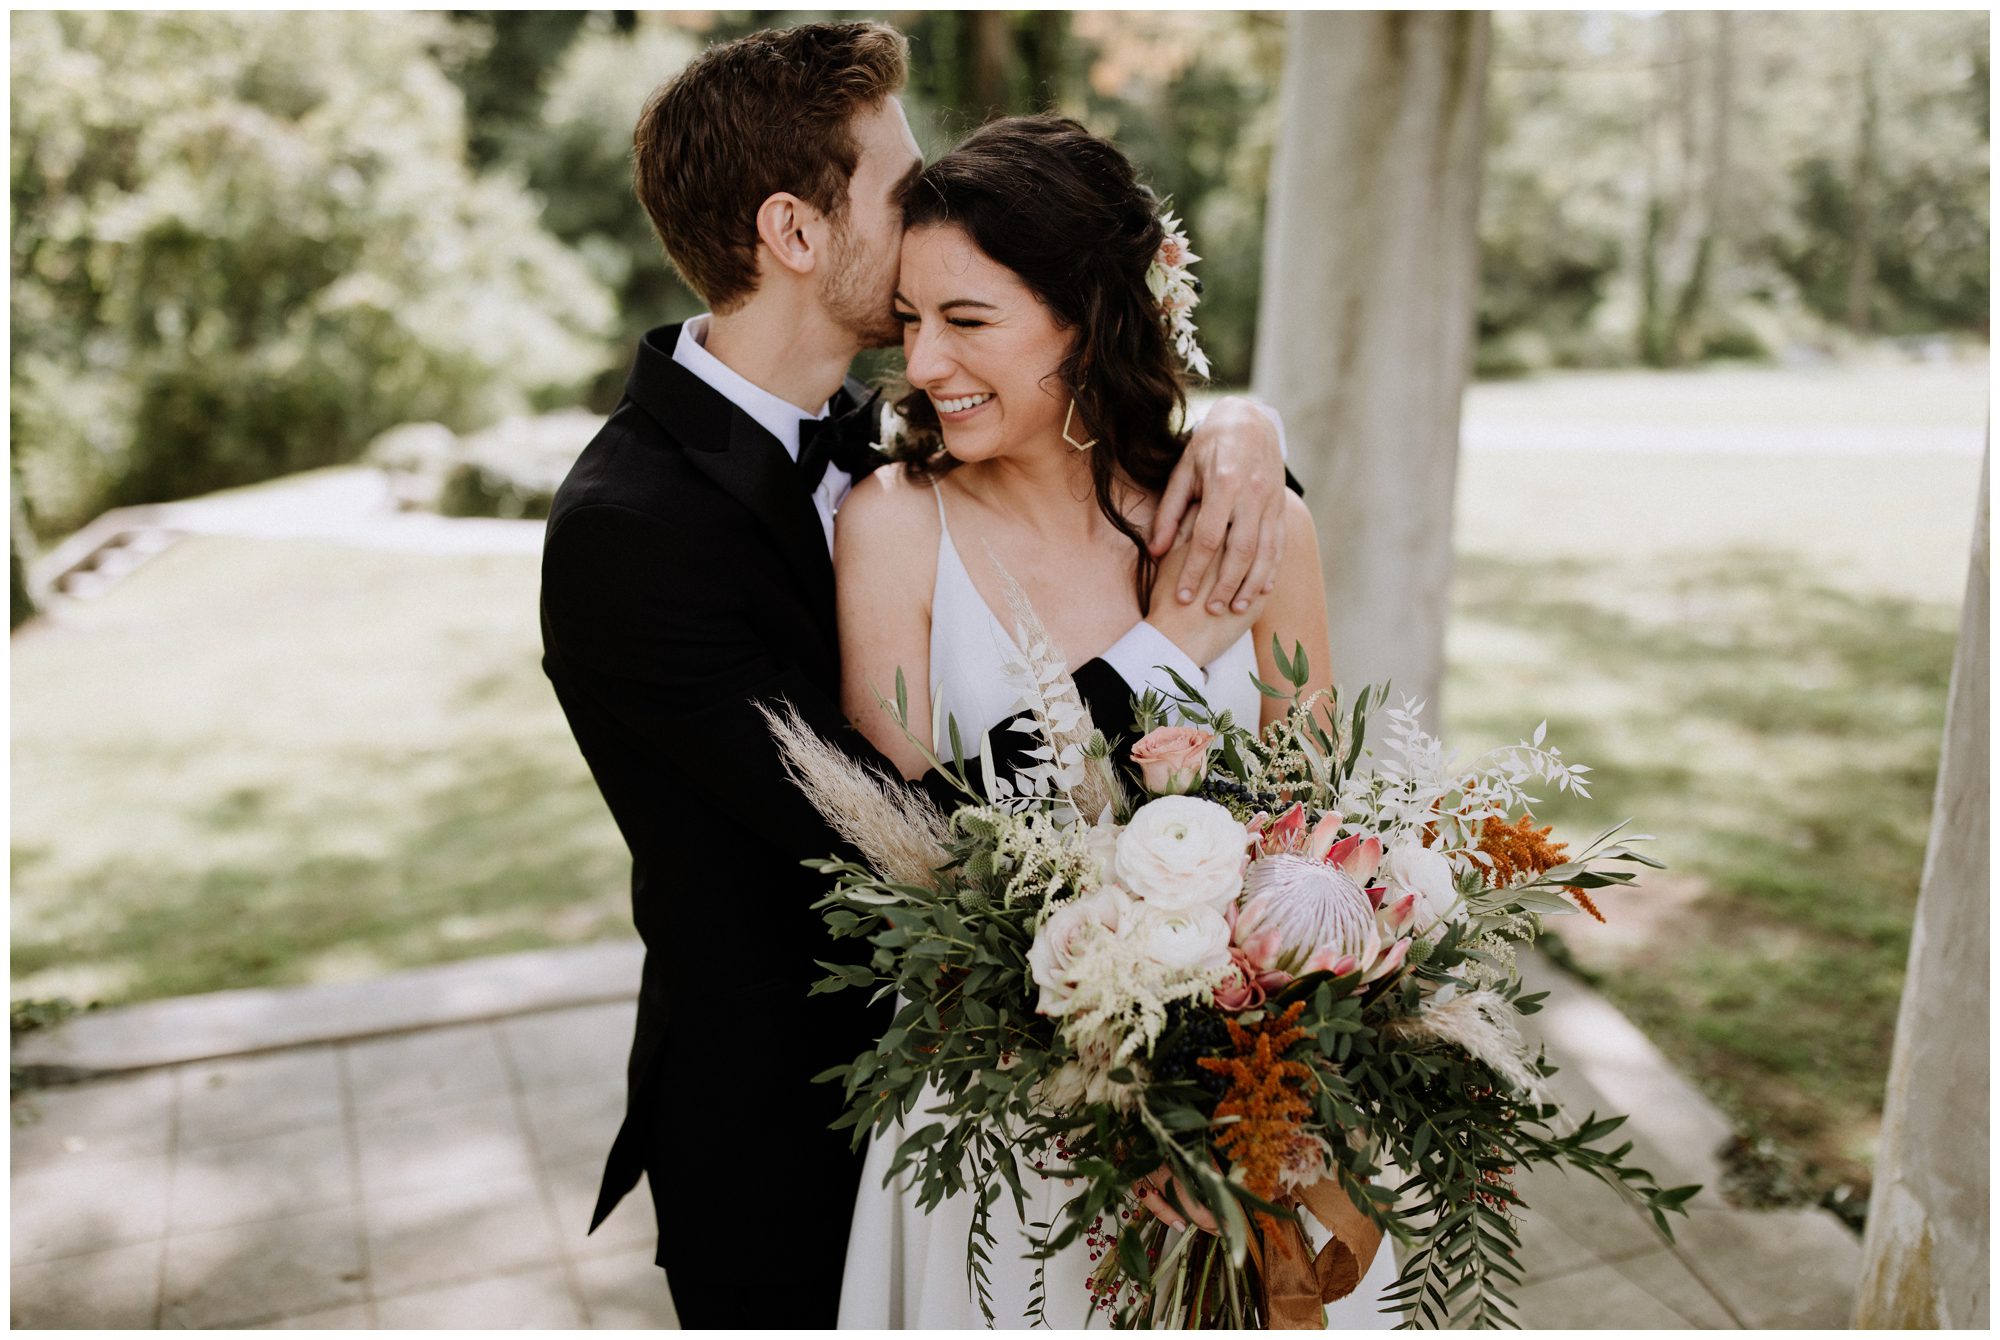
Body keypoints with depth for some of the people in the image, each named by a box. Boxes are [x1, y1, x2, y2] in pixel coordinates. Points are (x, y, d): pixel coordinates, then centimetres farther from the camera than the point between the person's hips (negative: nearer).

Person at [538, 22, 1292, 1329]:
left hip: (926, 1066, 7)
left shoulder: (852, 436, -4)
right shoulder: (628, 531, -28)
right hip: (776, 1138, -7)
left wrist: (1239, 425, -16)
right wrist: (1165, 644, -25)